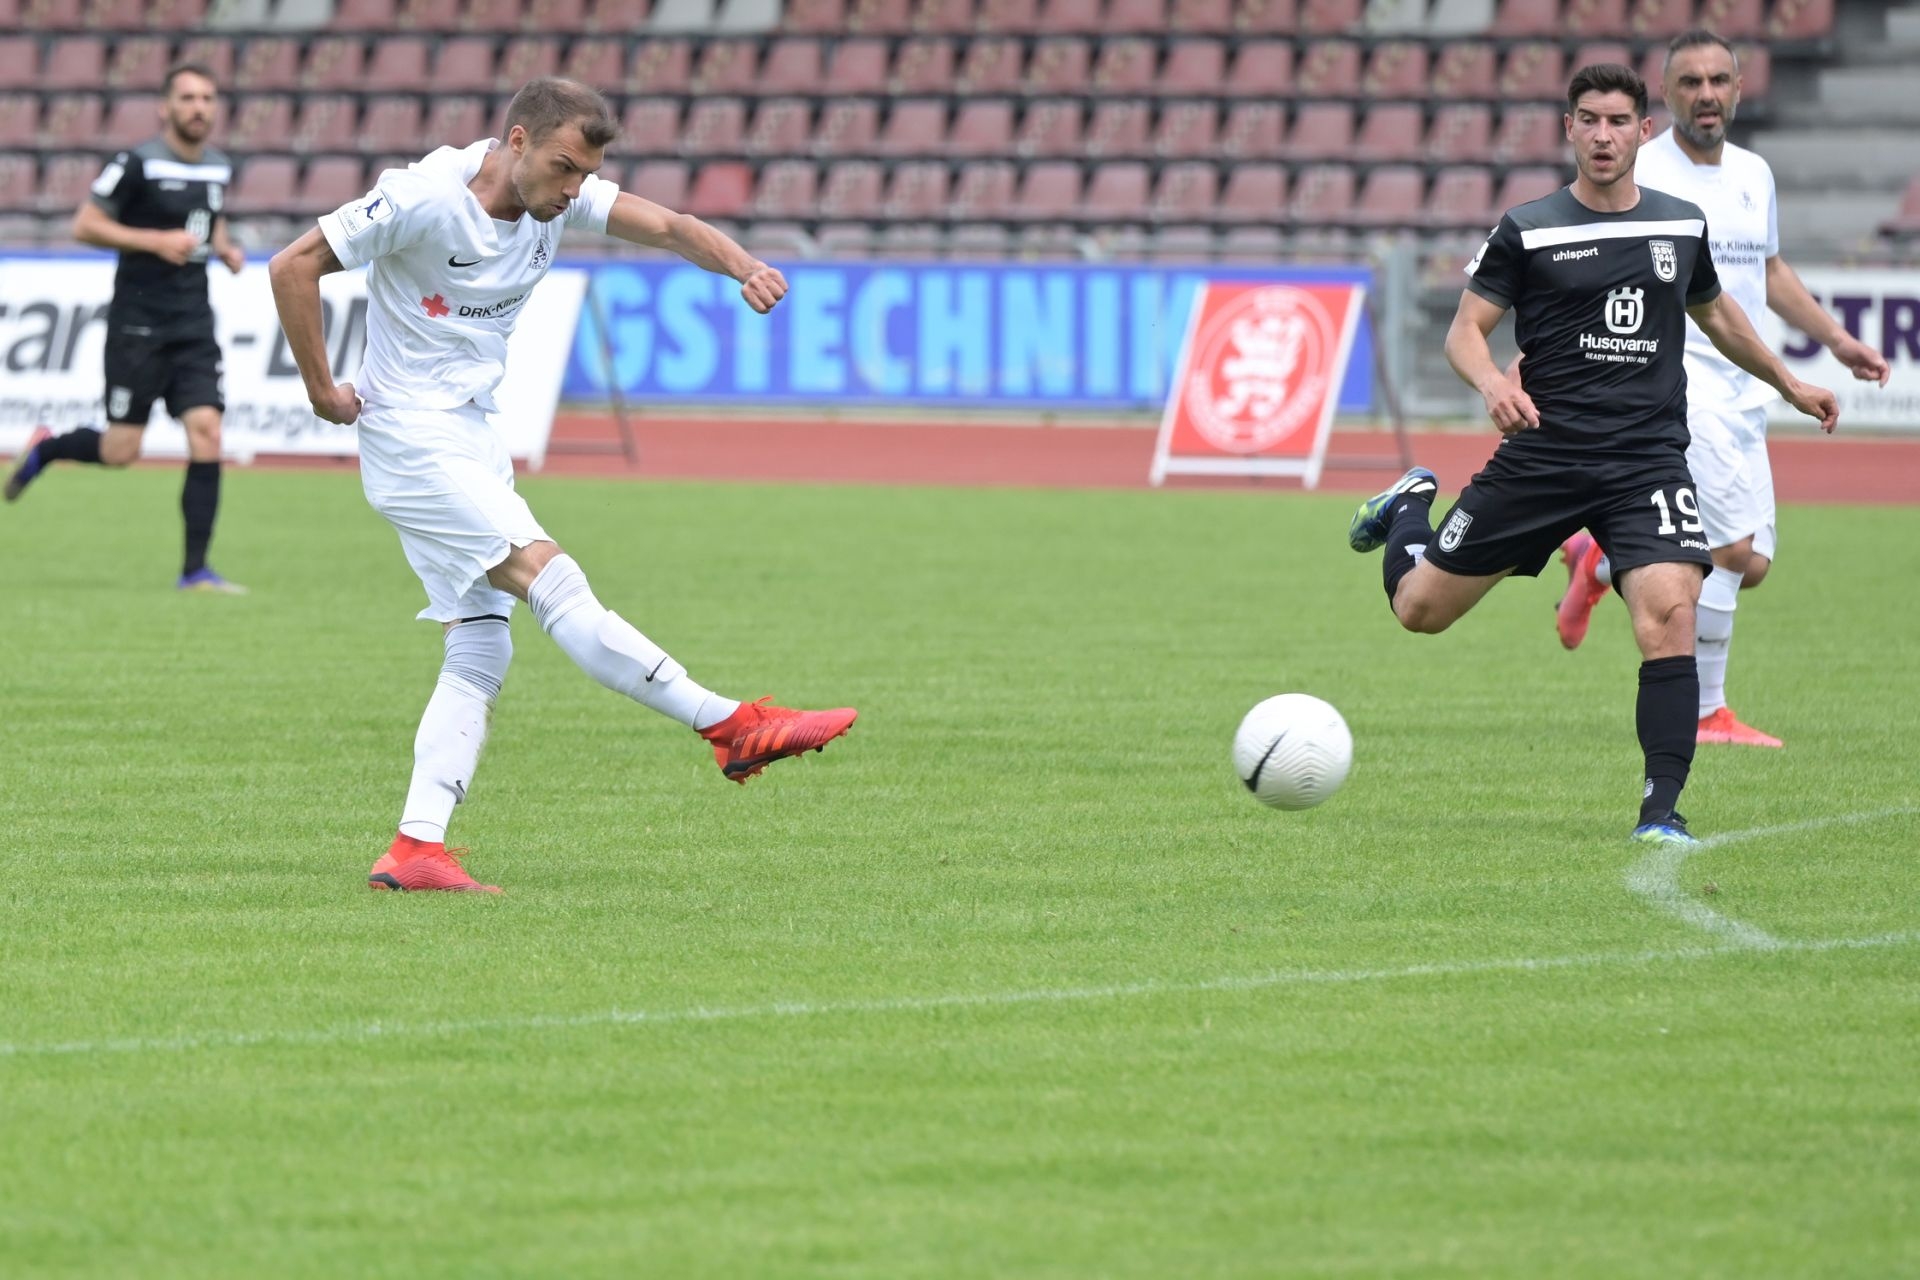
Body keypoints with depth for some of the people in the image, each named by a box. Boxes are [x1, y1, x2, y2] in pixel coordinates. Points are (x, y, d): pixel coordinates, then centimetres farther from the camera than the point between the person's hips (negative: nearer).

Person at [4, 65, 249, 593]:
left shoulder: (219, 169, 9)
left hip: (193, 325, 5)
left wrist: (224, 248, 8)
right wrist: (157, 241, -19)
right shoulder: (139, 164, -11)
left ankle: (195, 569, -5)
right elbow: (85, 225, -11)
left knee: (206, 434, -8)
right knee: (120, 450, -4)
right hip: (138, 321, -5)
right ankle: (44, 450, 29)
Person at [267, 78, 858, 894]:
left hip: (474, 442, 9)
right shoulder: (425, 198, -18)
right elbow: (294, 266, -14)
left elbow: (666, 227, -8)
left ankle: (415, 850, 0)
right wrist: (322, 391, -11)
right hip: (411, 437, -9)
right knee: (553, 582, -17)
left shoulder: (559, 196, 2)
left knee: (481, 649, 3)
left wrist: (743, 266, -28)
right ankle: (733, 727, -19)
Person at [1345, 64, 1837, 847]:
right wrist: (1491, 383, -23)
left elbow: (1716, 315, 29)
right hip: (1544, 453, -1)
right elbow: (1465, 331, -1)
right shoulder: (1528, 232, -1)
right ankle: (1410, 506, 42)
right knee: (1420, 607, 6)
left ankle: (1661, 809, -15)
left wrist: (1790, 385, 35)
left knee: (1669, 613, -23)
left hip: (1649, 460, 1)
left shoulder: (1682, 227, 10)